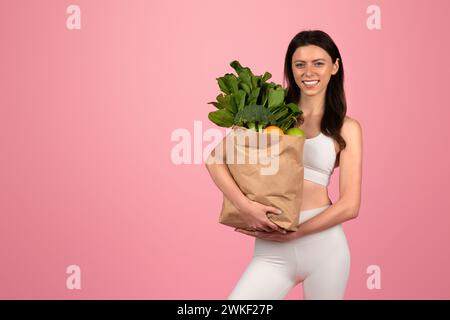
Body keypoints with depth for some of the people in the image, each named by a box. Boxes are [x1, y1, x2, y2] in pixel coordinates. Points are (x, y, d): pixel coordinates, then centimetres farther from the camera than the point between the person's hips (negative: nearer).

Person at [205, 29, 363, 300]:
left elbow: (350, 205, -3)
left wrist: (291, 233, -10)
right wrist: (245, 205, -19)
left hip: (323, 244, 0)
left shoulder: (346, 128, 4)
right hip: (272, 252, 1)